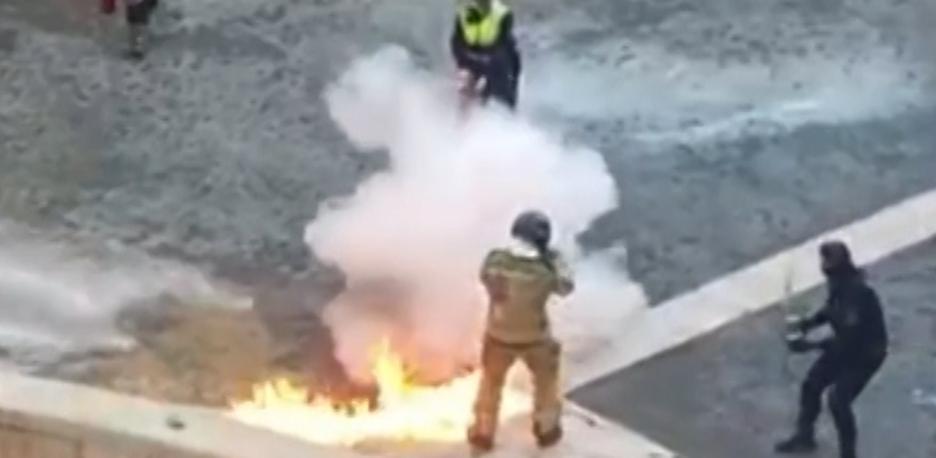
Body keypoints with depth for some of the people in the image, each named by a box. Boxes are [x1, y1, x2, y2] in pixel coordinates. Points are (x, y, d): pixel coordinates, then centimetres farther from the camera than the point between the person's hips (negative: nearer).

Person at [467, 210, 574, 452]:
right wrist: (556, 260, 6)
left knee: (491, 381, 25)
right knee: (546, 378, 28)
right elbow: (566, 287, -6)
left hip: (499, 336, 1)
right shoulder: (545, 270, -27)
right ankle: (546, 430, 42)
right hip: (534, 338, -1)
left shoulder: (495, 260, -23)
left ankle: (483, 434, 37)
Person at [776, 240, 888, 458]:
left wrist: (812, 345, -35)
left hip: (866, 353, -8)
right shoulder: (840, 284, -11)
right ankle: (804, 437, 32)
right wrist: (811, 322, -7)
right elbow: (832, 309, 9)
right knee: (811, 384, 12)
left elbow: (846, 339, -36)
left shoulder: (857, 294, -36)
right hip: (846, 344, 8)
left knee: (838, 400, -11)